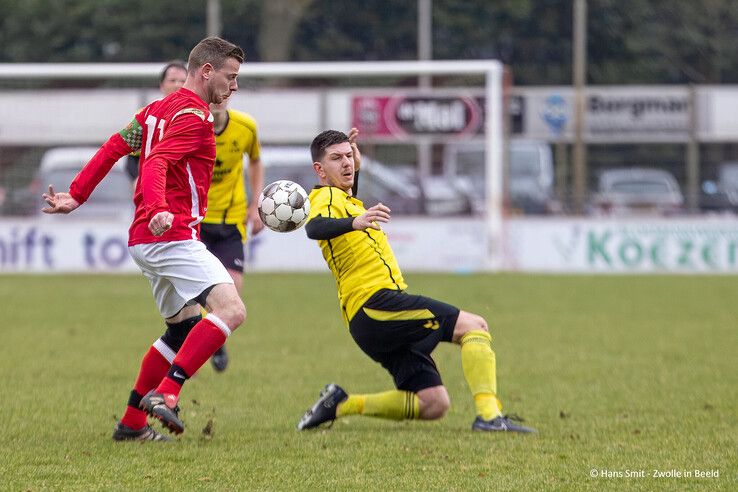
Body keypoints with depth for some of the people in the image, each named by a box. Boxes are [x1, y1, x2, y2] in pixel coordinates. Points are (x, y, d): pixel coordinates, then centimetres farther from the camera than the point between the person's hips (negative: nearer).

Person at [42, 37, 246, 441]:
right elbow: (155, 164, -25)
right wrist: (158, 210, -40)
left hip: (147, 240, 10)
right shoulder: (193, 116, -11)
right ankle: (165, 393, -28)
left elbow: (113, 147, 18)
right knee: (230, 310, -22)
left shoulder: (160, 108, 18)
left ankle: (131, 423, 21)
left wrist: (76, 195, 21)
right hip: (173, 237, -10)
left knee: (183, 328, 20)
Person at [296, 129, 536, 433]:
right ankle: (488, 414, -31)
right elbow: (314, 227, -29)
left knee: (433, 404, 1)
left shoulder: (344, 199, 24)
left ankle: (341, 404, 3)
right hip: (376, 303, -10)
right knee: (474, 326, -17)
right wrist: (354, 222, -47)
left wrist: (357, 164, 38)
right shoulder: (325, 197, -5)